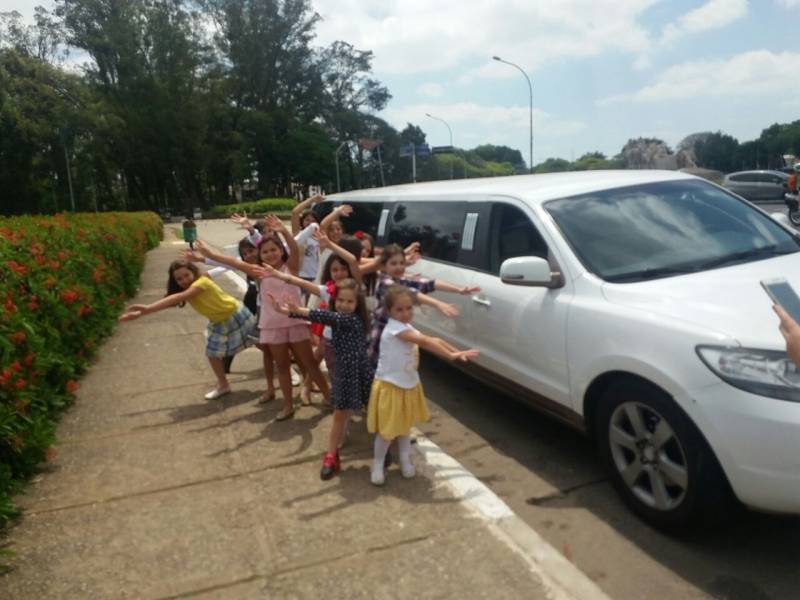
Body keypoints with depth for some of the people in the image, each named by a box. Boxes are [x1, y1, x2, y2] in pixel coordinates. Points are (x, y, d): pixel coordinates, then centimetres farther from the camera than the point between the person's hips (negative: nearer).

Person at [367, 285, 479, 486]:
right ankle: (378, 465, 21)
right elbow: (425, 342, -29)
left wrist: (458, 352, -6)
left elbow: (433, 341, 1)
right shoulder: (394, 328, -24)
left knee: (405, 425, 20)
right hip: (390, 386, -8)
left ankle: (405, 460, 36)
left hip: (409, 385, 8)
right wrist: (451, 355, -30)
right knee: (387, 430, 2)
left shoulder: (407, 328, 6)